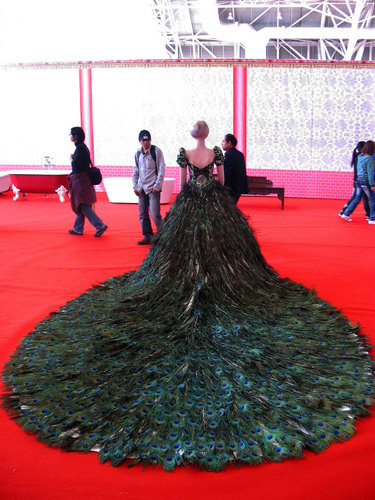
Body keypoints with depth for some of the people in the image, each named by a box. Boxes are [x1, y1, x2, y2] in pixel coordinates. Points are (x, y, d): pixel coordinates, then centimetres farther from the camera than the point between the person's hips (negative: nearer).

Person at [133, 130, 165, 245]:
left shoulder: (156, 151, -5)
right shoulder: (138, 154, 11)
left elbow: (161, 170, -7)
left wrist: (157, 186, -12)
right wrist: (135, 186, 9)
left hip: (153, 188, -6)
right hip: (142, 188, 6)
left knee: (155, 214, -10)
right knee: (142, 214, 7)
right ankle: (148, 236, 17)